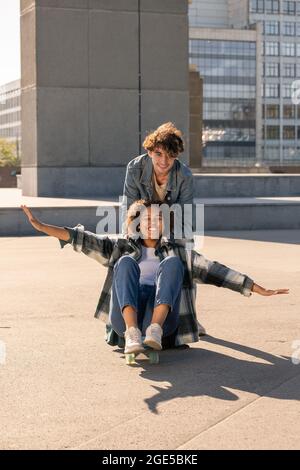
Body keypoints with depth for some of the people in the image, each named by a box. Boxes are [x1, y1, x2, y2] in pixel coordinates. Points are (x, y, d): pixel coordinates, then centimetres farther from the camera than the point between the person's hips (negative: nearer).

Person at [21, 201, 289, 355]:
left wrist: (260, 290, 8)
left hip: (163, 316, 0)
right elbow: (83, 239, 13)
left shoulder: (177, 252, 25)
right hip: (126, 316, 0)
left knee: (171, 263, -23)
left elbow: (216, 272, 16)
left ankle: (154, 331, -42)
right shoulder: (122, 248, 25)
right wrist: (40, 226, 1)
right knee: (126, 262, -25)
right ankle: (133, 334, -45)